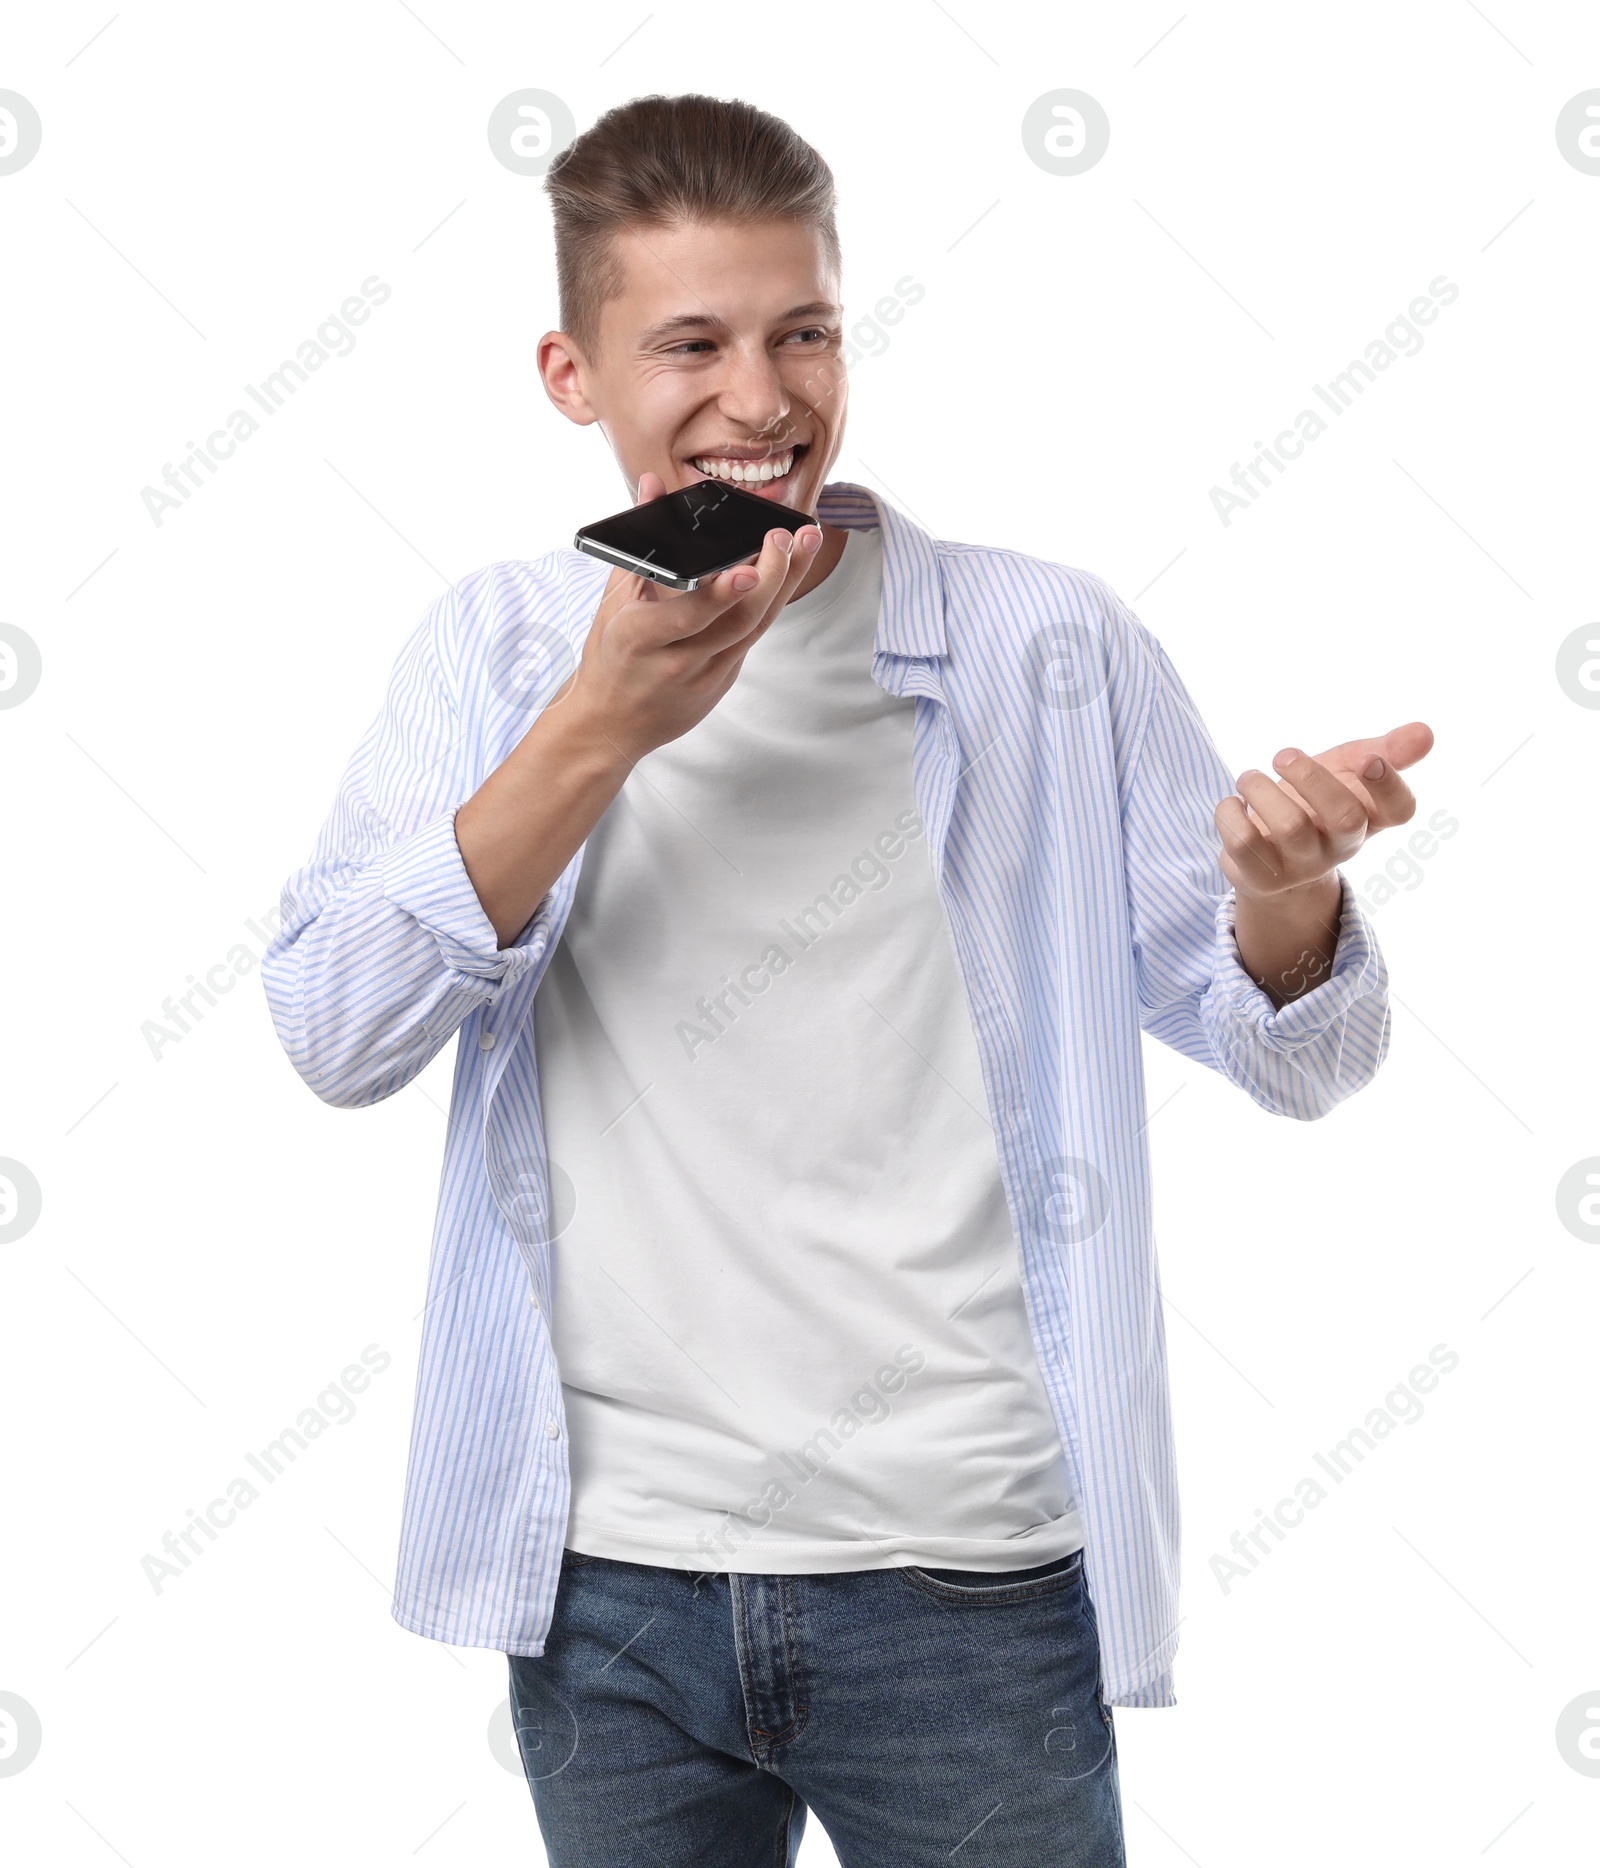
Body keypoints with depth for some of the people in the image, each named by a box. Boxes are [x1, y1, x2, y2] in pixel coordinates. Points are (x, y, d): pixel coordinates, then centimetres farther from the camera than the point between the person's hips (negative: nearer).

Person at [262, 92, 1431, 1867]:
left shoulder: (1048, 649, -1)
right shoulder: (492, 650, 4)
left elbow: (1288, 1053, 2)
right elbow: (335, 1036, -7)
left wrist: (1288, 887, -20)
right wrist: (600, 730, -17)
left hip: (967, 1580, -1)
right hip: (606, 1577, 2)